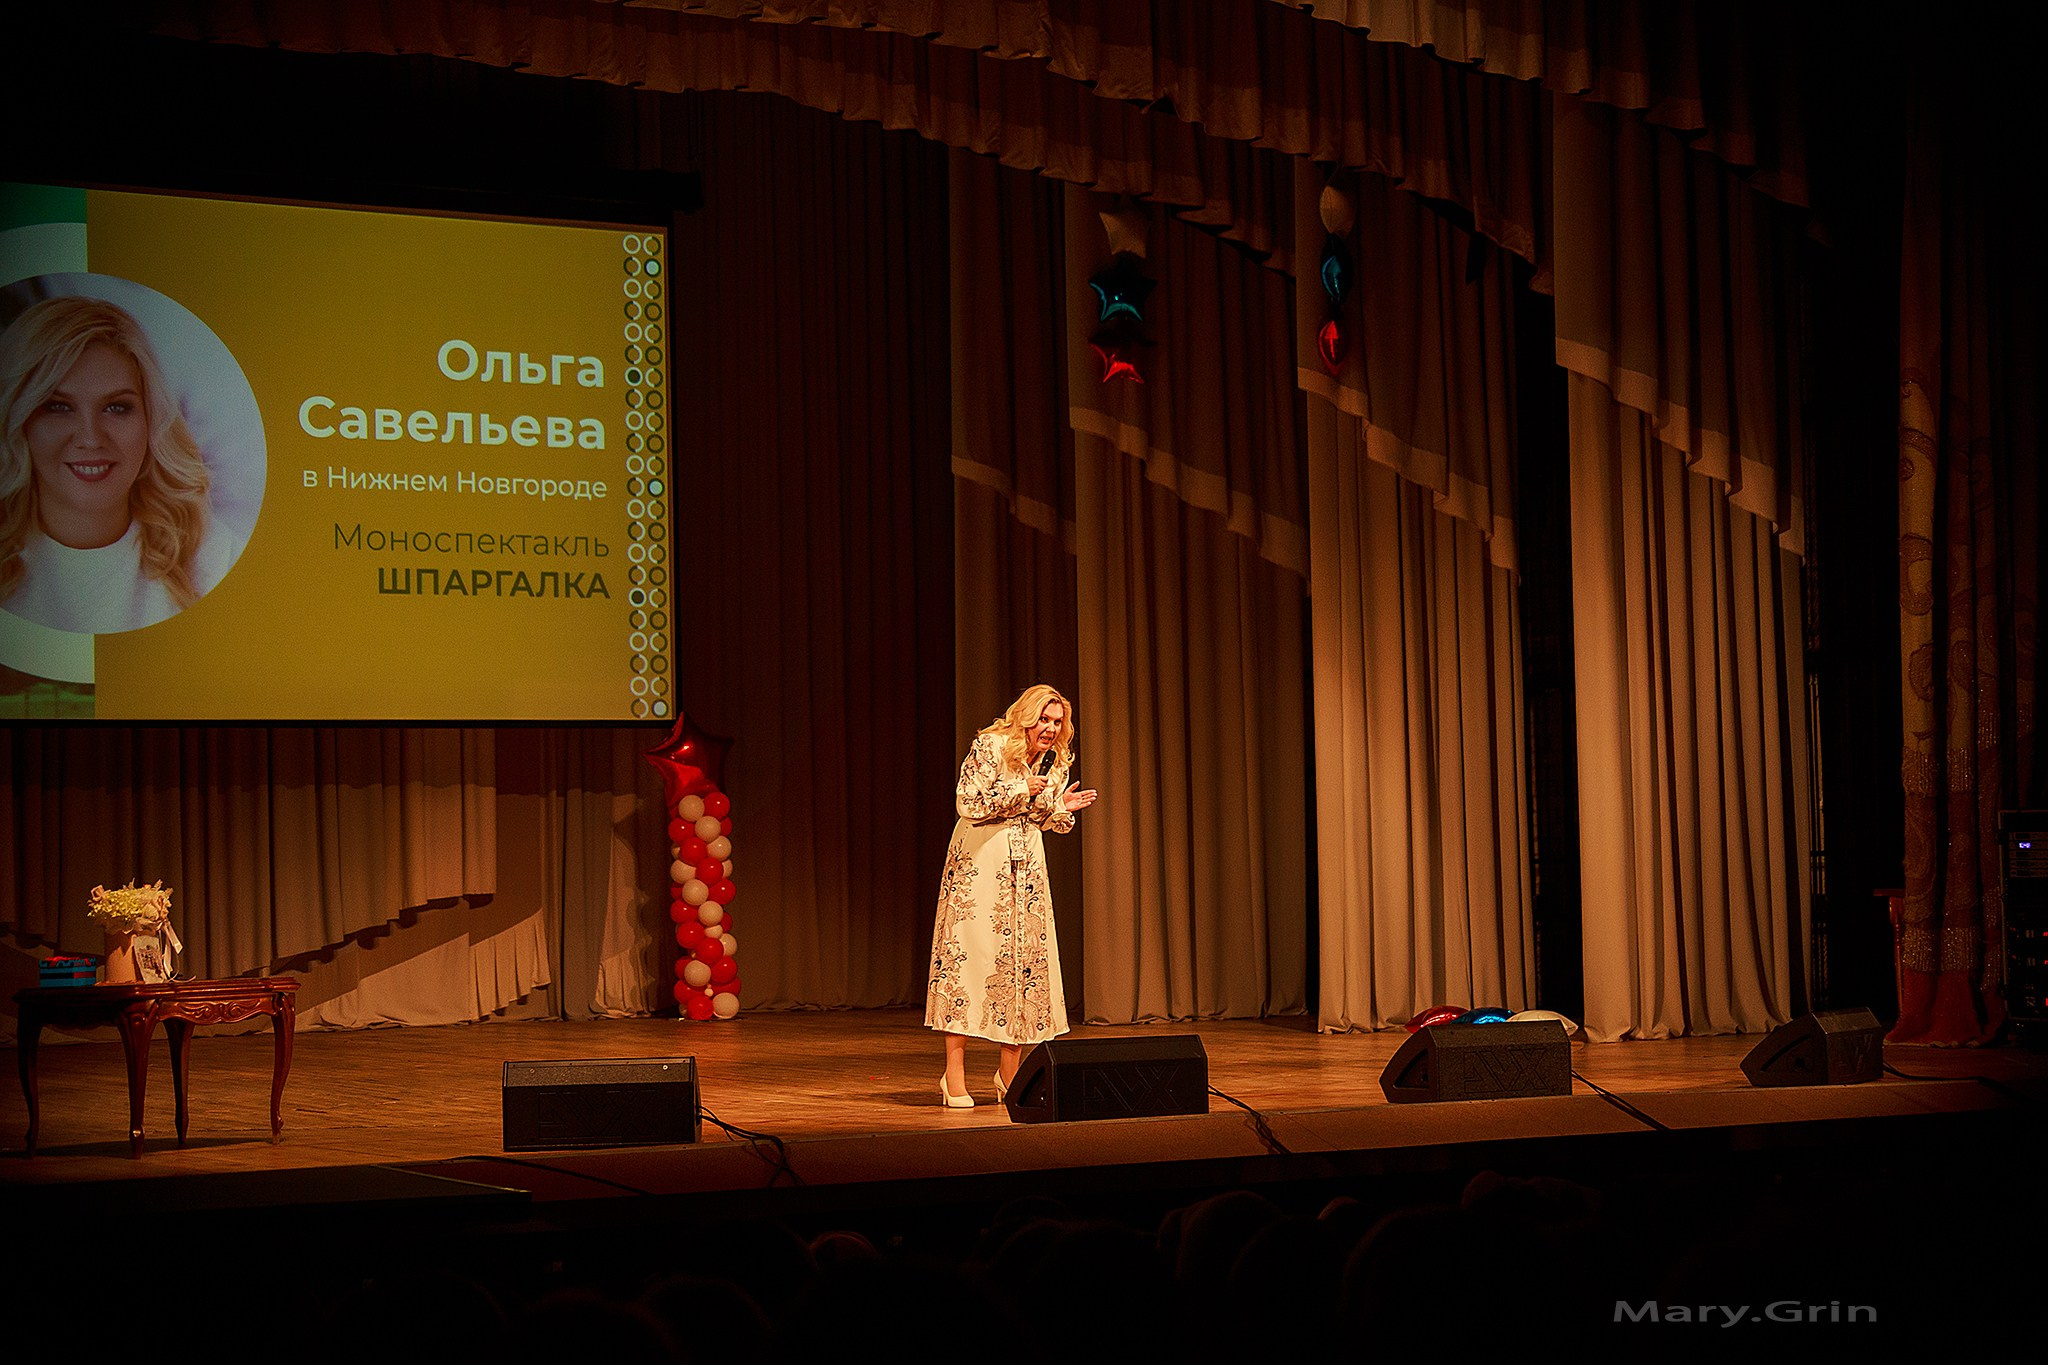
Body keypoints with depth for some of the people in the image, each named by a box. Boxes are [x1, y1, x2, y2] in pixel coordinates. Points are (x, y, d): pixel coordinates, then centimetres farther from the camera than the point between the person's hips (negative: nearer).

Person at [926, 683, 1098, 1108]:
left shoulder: (1057, 762, 7)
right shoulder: (990, 747, -11)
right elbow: (967, 803, -16)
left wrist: (1060, 808, -6)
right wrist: (1022, 791, -19)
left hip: (1027, 863, 6)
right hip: (980, 860, -6)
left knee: (1025, 958, 2)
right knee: (969, 956, -9)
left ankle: (1009, 1073, 10)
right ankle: (955, 1075, -7)